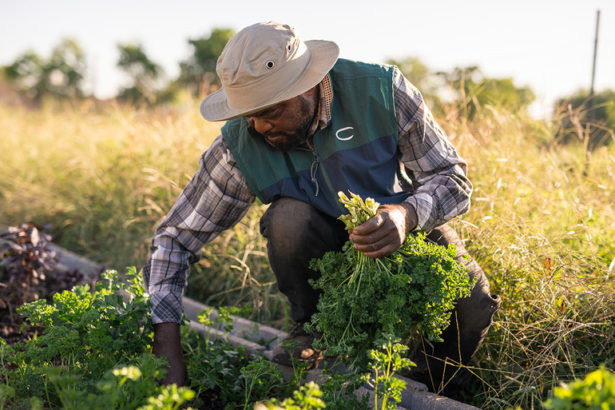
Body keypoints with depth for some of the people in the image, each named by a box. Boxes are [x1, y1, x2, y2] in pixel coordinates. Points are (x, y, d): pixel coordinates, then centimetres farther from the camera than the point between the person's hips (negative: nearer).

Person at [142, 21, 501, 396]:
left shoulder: (382, 91, -23)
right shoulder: (239, 147, -21)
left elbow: (453, 177, -15)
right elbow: (175, 238, -16)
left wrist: (405, 214, -38)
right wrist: (168, 352, -25)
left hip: (406, 227, 0)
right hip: (325, 248, 0)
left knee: (473, 303, -28)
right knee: (288, 218, -33)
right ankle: (312, 328, -3)